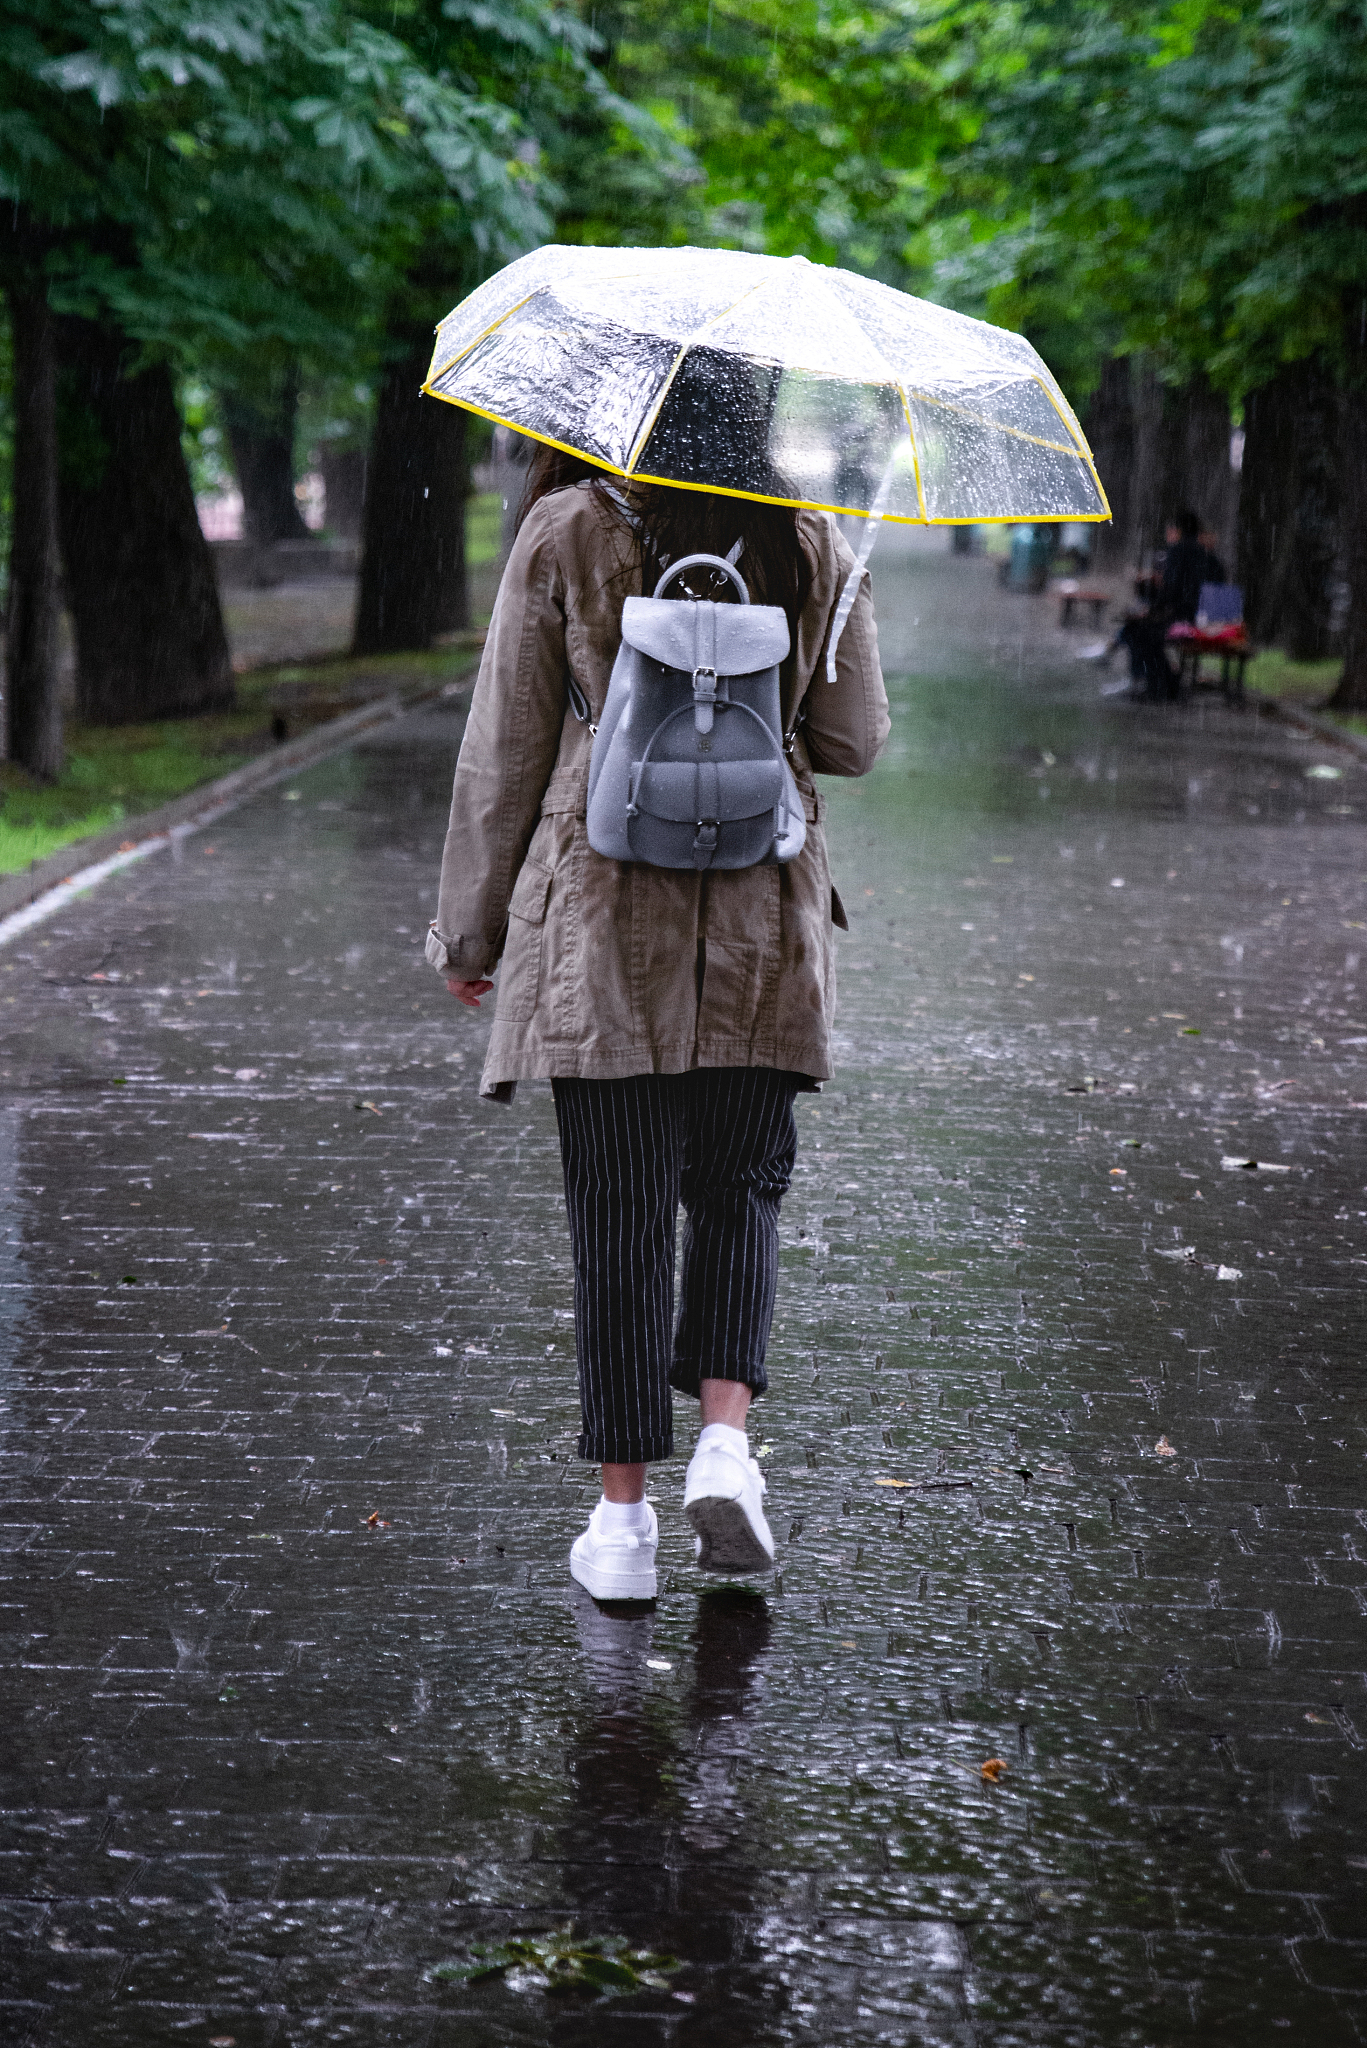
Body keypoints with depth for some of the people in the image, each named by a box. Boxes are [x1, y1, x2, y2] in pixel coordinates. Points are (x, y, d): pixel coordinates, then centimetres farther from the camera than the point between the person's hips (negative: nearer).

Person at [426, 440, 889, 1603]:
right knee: (740, 1186, 15)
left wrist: (469, 929, 8)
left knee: (619, 1211, 3)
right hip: (764, 922, 2)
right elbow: (855, 740, 7)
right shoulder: (812, 543, 2)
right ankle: (726, 1435, -4)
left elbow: (503, 750, -1)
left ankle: (624, 1511, 5)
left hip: (601, 919, -1)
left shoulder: (566, 534, -3)